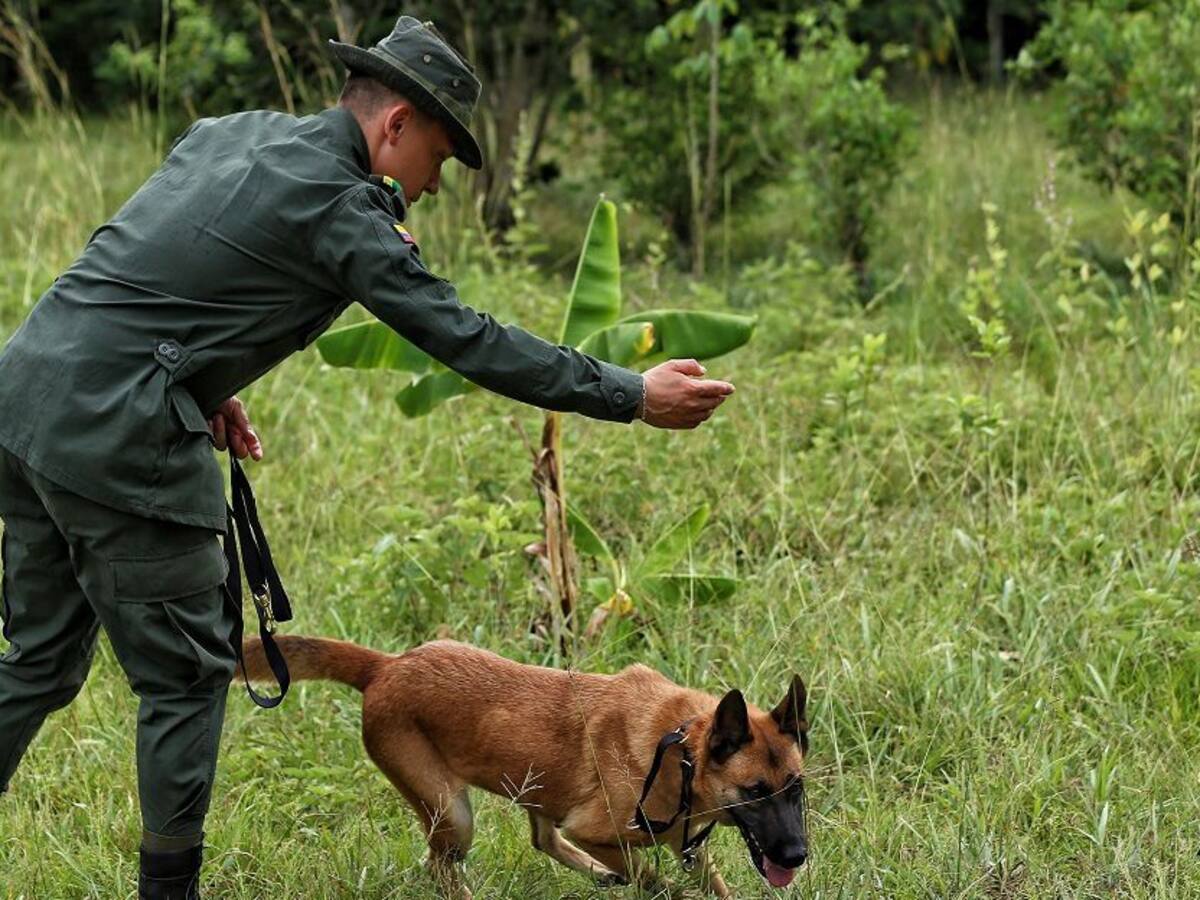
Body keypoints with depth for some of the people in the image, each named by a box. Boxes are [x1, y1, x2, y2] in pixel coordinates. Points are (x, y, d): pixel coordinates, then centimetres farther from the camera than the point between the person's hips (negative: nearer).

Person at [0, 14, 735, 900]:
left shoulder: (230, 133, 16)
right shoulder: (337, 204, -9)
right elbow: (464, 338, -11)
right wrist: (632, 396, -8)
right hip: (114, 435, -9)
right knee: (188, 675, 3)